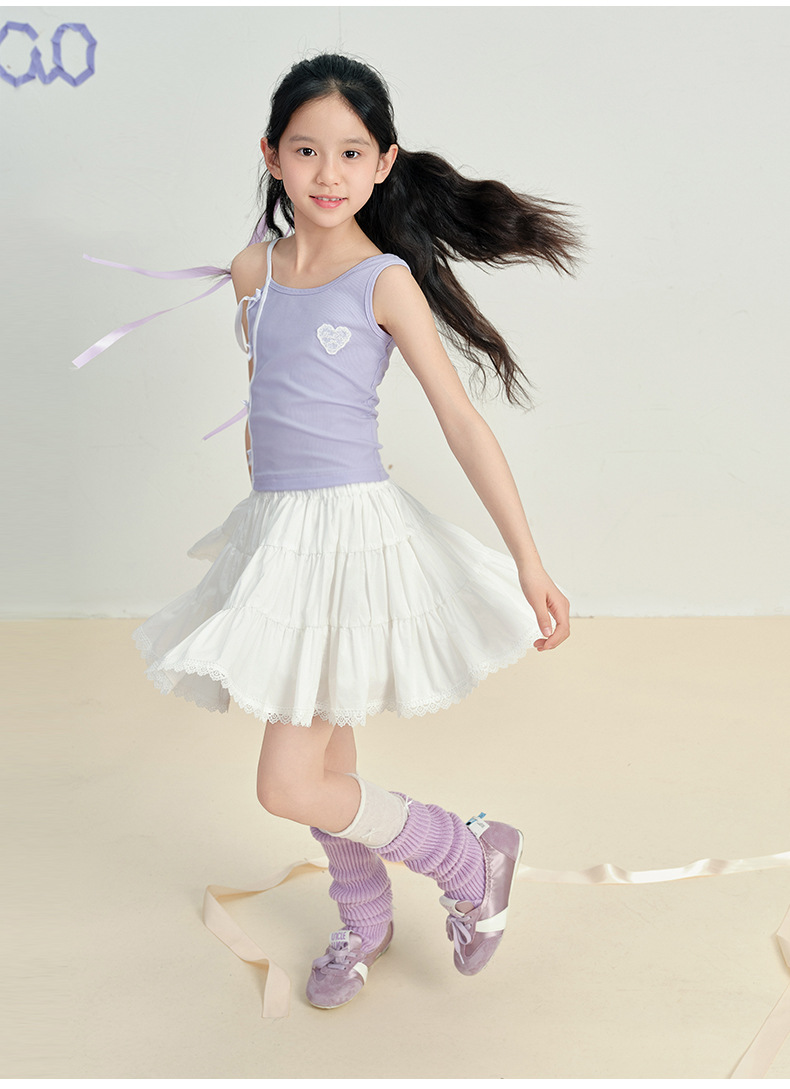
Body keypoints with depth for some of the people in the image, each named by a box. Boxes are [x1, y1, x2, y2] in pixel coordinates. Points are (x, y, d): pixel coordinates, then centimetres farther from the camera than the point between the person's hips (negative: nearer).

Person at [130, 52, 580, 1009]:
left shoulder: (385, 279, -10)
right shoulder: (254, 269, 6)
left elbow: (461, 422, -12)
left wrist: (529, 560, -15)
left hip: (352, 532, -6)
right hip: (274, 530, 6)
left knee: (290, 788, -6)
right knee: (326, 760, 17)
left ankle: (472, 861, 16)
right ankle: (365, 920, 41)